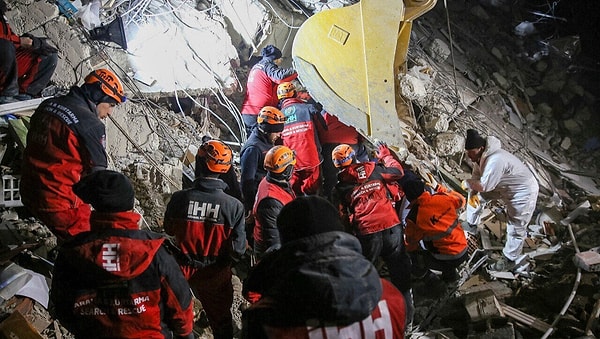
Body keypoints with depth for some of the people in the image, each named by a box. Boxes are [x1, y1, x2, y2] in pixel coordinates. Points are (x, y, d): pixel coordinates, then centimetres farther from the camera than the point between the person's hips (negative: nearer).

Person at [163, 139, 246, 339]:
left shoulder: (179, 198, -20)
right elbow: (238, 250, -17)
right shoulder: (234, 206, -22)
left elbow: (169, 230, -1)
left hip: (184, 270, 1)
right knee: (221, 319, 22)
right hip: (216, 274, 0)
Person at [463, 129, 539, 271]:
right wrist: (473, 193, -17)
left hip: (523, 192, -9)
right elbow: (476, 176, 0)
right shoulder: (479, 156, -10)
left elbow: (484, 186, -36)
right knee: (475, 195, 16)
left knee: (516, 228, 3)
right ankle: (471, 224, 36)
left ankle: (509, 260, 20)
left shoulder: (495, 160, -39)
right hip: (503, 187, 9)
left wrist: (466, 183, -19)